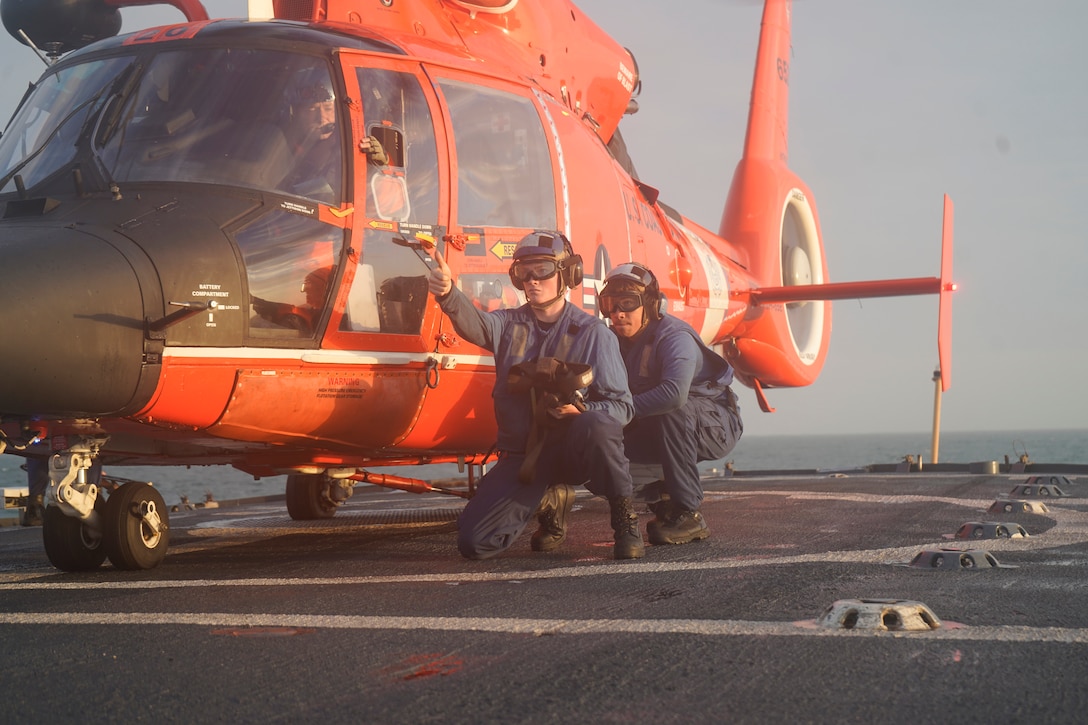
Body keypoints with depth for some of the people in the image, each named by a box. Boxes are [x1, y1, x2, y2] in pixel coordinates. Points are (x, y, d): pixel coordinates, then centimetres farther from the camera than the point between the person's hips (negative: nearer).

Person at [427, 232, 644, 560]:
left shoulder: (592, 333, -3)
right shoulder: (509, 324, 5)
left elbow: (621, 406, -9)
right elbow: (472, 322, -19)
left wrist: (580, 411, -30)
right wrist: (448, 293, -42)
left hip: (573, 450, -3)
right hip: (522, 455, 4)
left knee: (595, 424, -39)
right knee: (474, 541, -11)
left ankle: (624, 515, -13)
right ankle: (550, 503, 19)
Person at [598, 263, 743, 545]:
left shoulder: (675, 337, -26)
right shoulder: (617, 341, -1)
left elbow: (675, 392, -44)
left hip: (717, 425, -7)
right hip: (658, 432, 7)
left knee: (671, 410, -37)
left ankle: (688, 514, -28)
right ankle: (664, 500, 5)